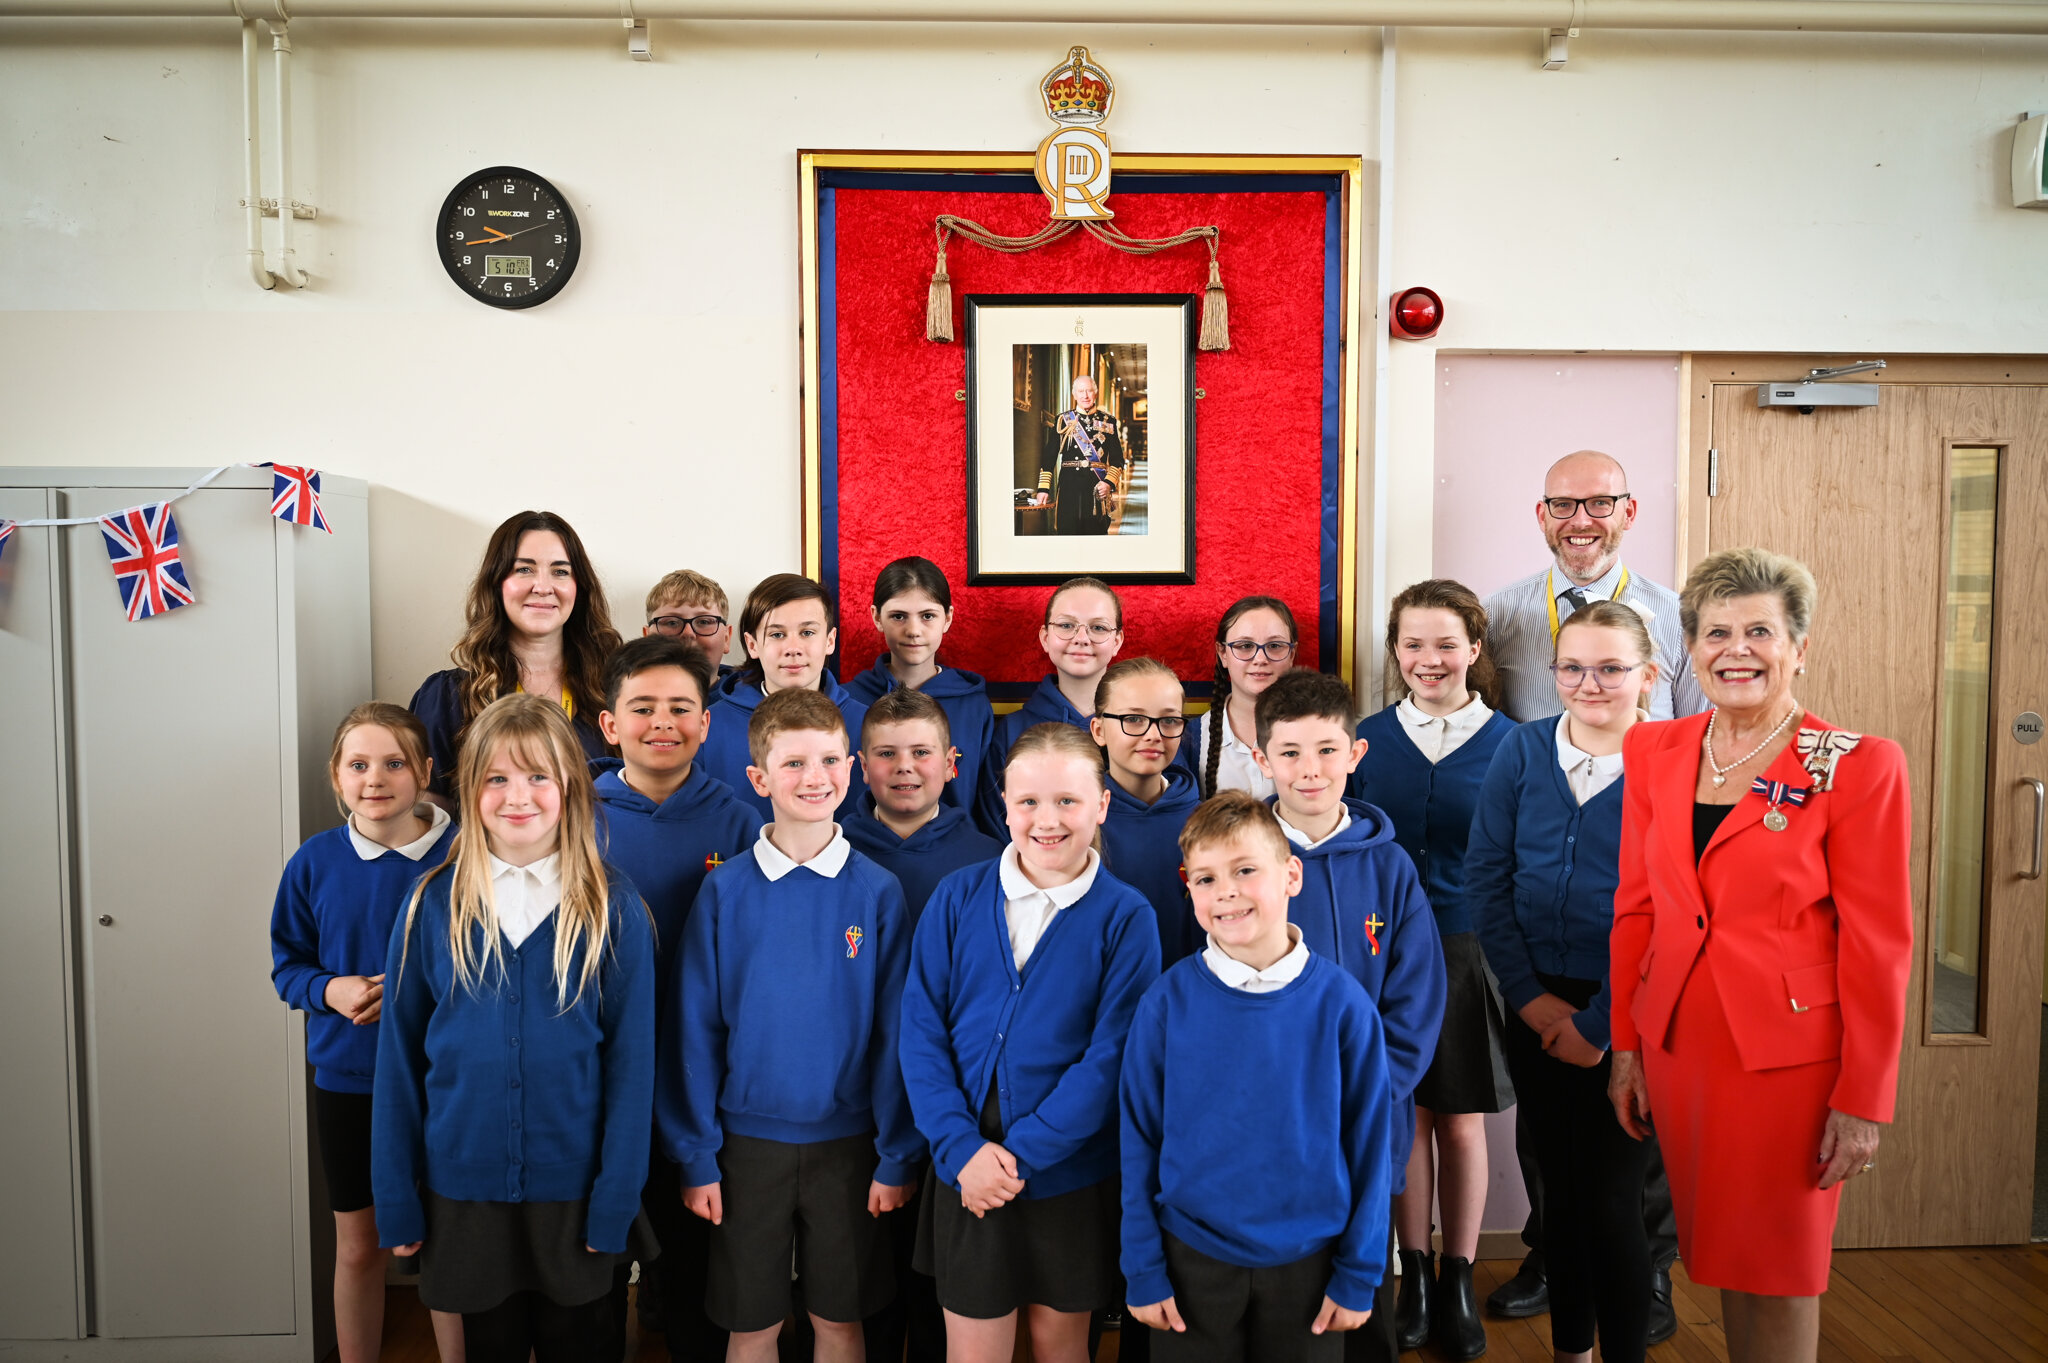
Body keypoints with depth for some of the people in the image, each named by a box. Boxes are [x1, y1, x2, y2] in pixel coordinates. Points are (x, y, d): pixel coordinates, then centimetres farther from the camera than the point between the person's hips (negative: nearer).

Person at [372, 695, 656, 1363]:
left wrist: (616, 1201, -9)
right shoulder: (434, 905, -5)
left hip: (575, 1192, -1)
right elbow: (399, 1056, 1)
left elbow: (631, 1061, -7)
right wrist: (396, 1197, 1)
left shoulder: (613, 909, -9)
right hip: (465, 1190, 1)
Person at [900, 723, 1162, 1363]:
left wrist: (1021, 1152, -16)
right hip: (968, 1174, 1)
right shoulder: (958, 897, -3)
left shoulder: (1127, 918, -8)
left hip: (1071, 1173, -1)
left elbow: (1109, 1057, -11)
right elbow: (920, 1028, -3)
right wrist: (961, 1146, -13)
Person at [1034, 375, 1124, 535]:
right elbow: (1049, 456, 7)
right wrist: (1043, 488, -1)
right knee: (1067, 530, -4)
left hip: (1098, 488, 1)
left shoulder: (1108, 422, 11)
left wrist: (1109, 482, -8)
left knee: (1097, 531, 1)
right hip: (1069, 487, -1)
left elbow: (1117, 459, 9)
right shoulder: (1063, 420, 9)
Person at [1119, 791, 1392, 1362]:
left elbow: (1368, 1142, -3)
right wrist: (1143, 1270, -2)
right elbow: (1139, 1139, -4)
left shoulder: (1342, 1003, -11)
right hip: (1194, 1260, 0)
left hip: (1308, 1263, 0)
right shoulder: (1168, 1000, -11)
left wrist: (1360, 1274, -1)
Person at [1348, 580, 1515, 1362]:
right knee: (1405, 1114, 9)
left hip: (1471, 952, -1)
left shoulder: (1506, 743, -3)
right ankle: (1413, 1275, 27)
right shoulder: (1370, 738, 1)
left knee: (1462, 1121, 8)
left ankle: (1458, 1283, 26)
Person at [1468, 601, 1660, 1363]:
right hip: (1537, 1008, 3)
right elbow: (1485, 878, 0)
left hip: (1626, 1021, -3)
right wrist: (1531, 998, -5)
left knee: (1610, 1198, 0)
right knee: (1560, 1187, 14)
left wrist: (1599, 1025, -11)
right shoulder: (1523, 751, 1)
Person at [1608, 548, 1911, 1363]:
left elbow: (1878, 947, -8)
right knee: (1720, 1255, 16)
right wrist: (1626, 1046, 6)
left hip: (1790, 1050, -4)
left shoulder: (1859, 768, -8)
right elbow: (1634, 909, 8)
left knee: (1780, 1272, 8)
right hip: (1677, 1042, 4)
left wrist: (1864, 1101, -9)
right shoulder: (1654, 753, 5)